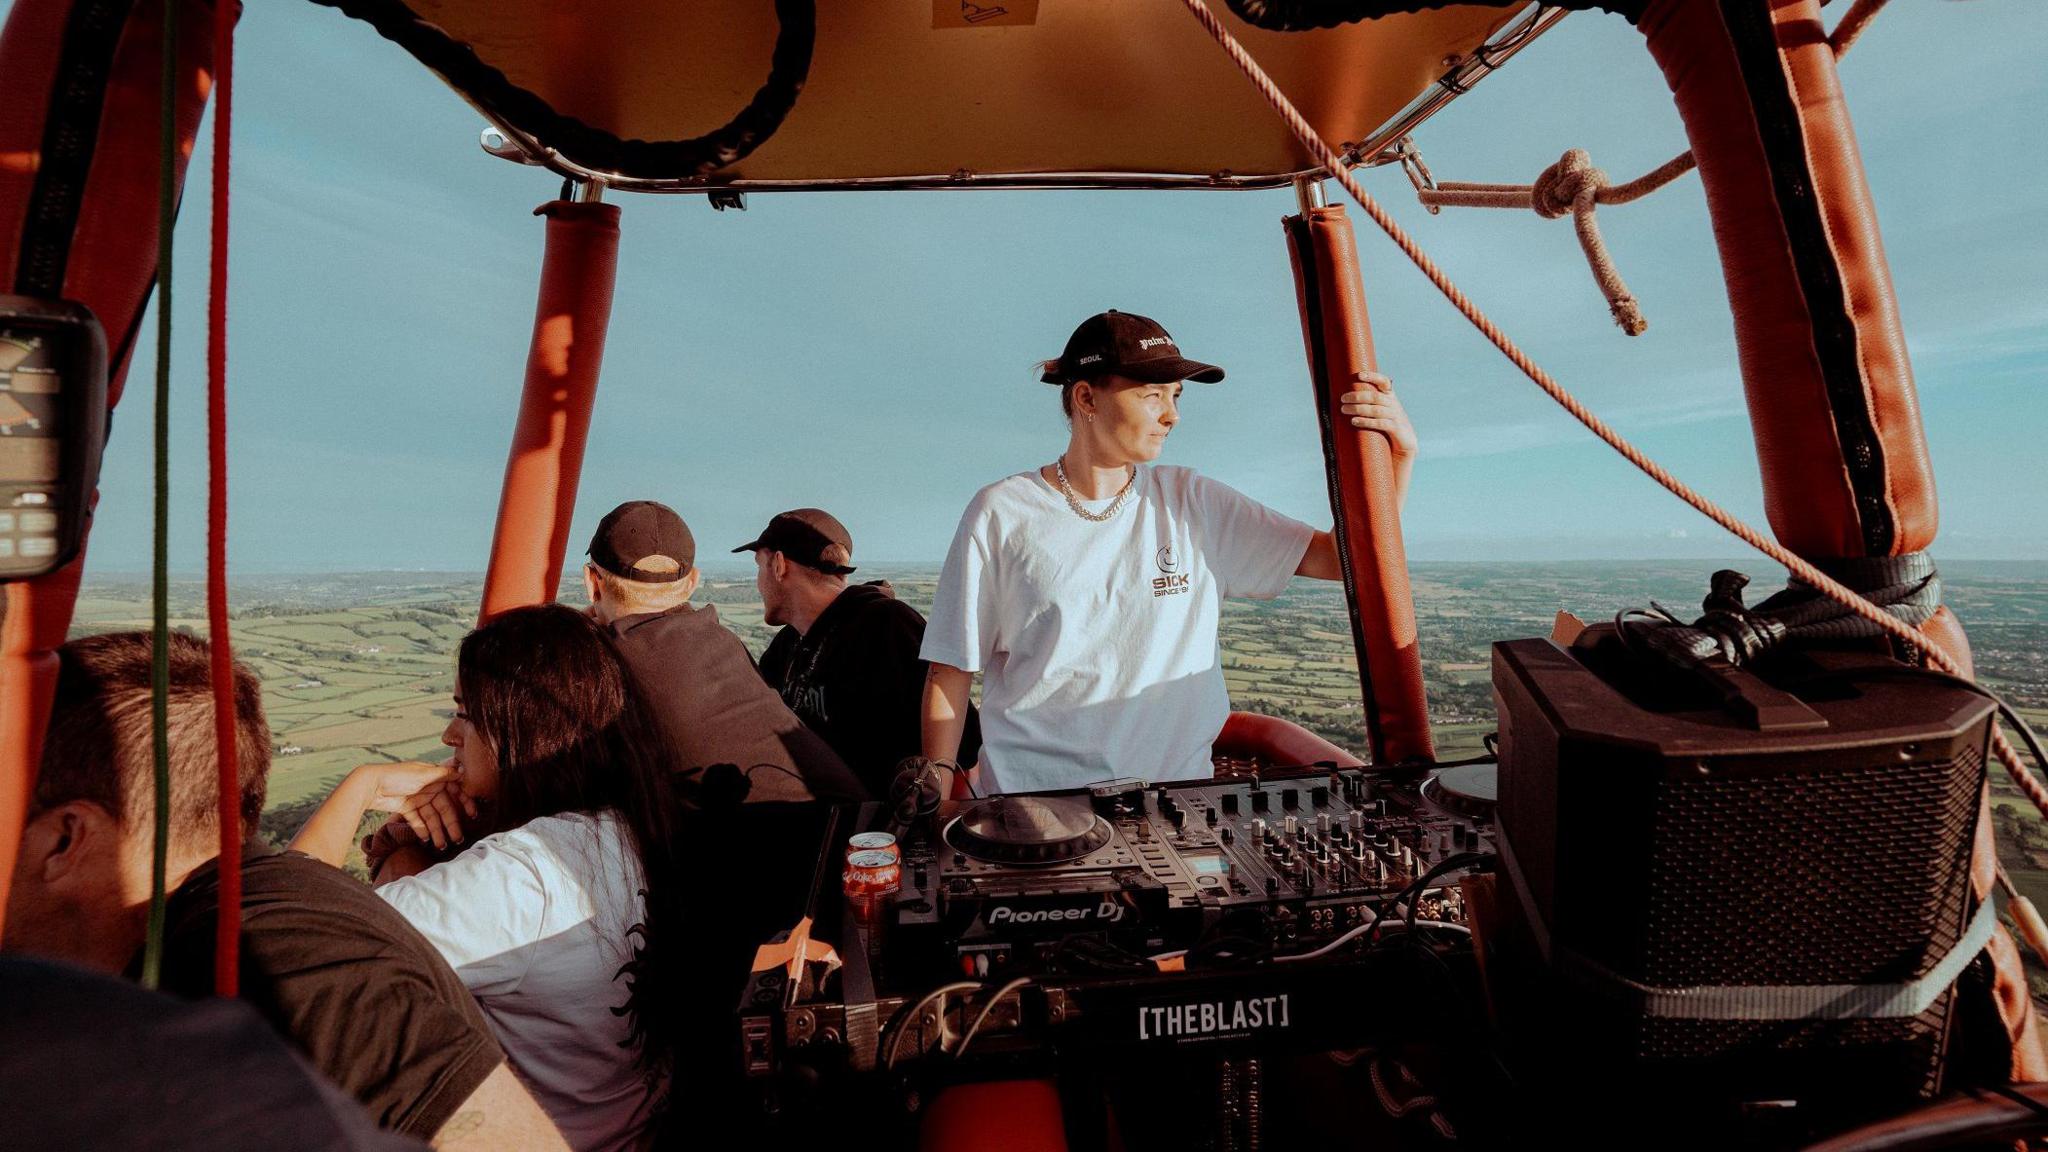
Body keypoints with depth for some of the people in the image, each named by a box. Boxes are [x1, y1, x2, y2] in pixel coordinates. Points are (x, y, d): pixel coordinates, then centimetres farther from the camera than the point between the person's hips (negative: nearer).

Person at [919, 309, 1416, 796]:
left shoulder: (1191, 503, 4)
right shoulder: (1001, 513, -3)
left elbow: (1340, 557, 2)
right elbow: (951, 672, -1)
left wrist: (1397, 454, -12)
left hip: (1175, 781, 4)